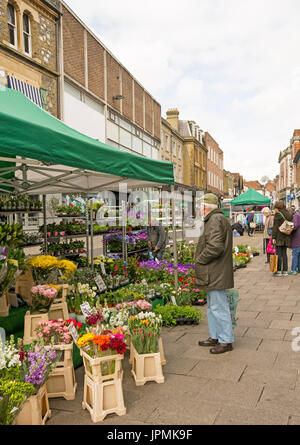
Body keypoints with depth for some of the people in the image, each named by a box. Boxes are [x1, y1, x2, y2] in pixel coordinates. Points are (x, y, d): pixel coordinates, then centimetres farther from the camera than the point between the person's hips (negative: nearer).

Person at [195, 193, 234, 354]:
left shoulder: (215, 220, -17)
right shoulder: (218, 219, 18)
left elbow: (215, 246, -27)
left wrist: (199, 259, -14)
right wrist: (201, 258, 13)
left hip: (215, 274, -11)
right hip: (213, 275, 11)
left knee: (219, 307, -2)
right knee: (212, 306, 19)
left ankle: (226, 341, 9)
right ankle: (215, 337, 31)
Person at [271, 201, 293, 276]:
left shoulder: (278, 215, -10)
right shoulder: (288, 214, 11)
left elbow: (275, 227, -13)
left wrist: (273, 237, -12)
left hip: (279, 236, -7)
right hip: (287, 237, 7)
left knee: (278, 253, -2)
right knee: (284, 253, 11)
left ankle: (278, 271, 0)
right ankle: (285, 270, 13)